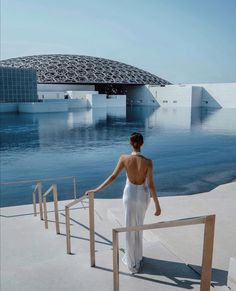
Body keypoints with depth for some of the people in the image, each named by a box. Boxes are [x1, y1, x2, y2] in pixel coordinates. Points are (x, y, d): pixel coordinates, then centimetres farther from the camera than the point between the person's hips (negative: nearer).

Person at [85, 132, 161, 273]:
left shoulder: (124, 158, -17)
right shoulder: (148, 162, -20)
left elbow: (113, 177, -14)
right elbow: (151, 185, -19)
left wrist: (96, 189, -3)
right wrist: (158, 205, -10)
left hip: (130, 194, 0)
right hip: (143, 195, 0)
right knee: (139, 226, 23)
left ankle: (133, 262, 25)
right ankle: (136, 255, 41)